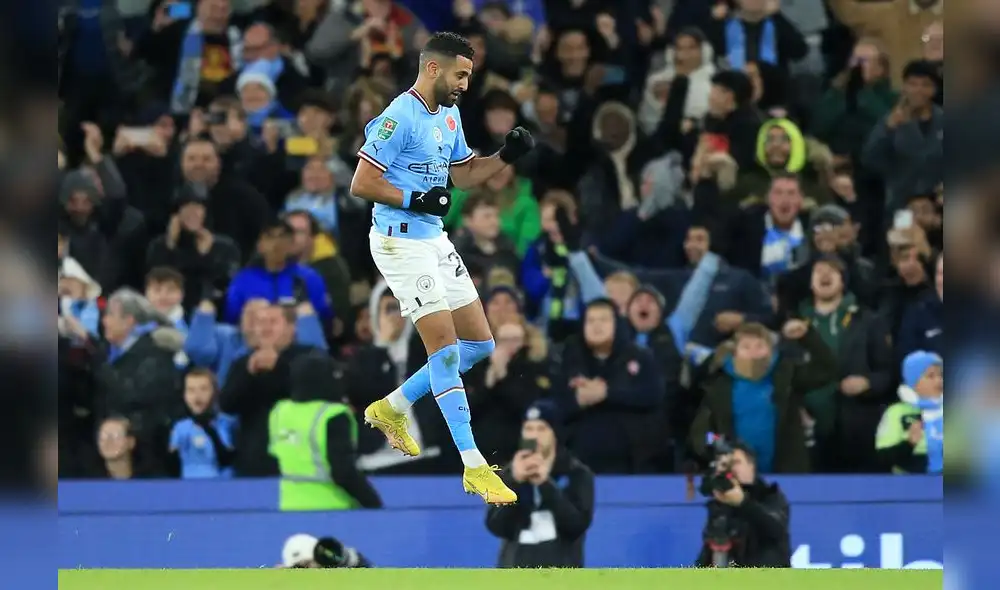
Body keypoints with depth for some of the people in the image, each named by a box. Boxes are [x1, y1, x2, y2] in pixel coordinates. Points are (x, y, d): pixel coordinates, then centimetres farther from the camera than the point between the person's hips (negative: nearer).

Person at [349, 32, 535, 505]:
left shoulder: (449, 115, 11)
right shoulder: (399, 117, -17)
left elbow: (464, 174, 21)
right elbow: (361, 183, -18)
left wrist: (506, 156, 6)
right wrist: (414, 200, -23)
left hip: (435, 239, 9)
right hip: (400, 241, -9)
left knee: (478, 345, 9)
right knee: (444, 345, -12)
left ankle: (391, 409, 24)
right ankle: (474, 468, -12)